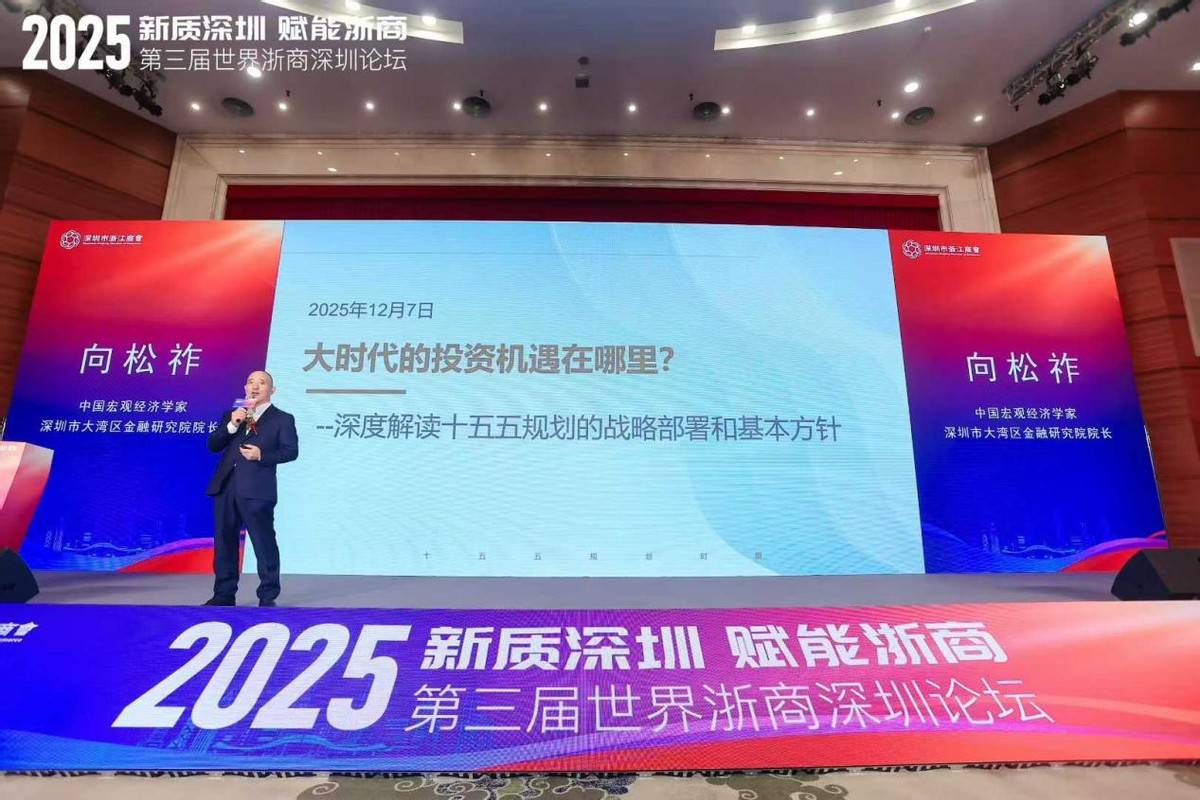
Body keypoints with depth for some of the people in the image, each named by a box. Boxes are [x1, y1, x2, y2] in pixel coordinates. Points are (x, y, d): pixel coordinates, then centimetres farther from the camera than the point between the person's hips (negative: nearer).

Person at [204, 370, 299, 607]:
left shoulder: (282, 419, 5)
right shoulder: (230, 415, 19)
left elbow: (291, 451, -4)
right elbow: (212, 445, 10)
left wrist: (262, 455, -18)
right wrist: (231, 425, -5)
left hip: (257, 490, -5)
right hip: (225, 487, 5)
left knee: (264, 543, -1)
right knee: (224, 542, 11)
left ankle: (268, 596, 8)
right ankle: (224, 594, 23)